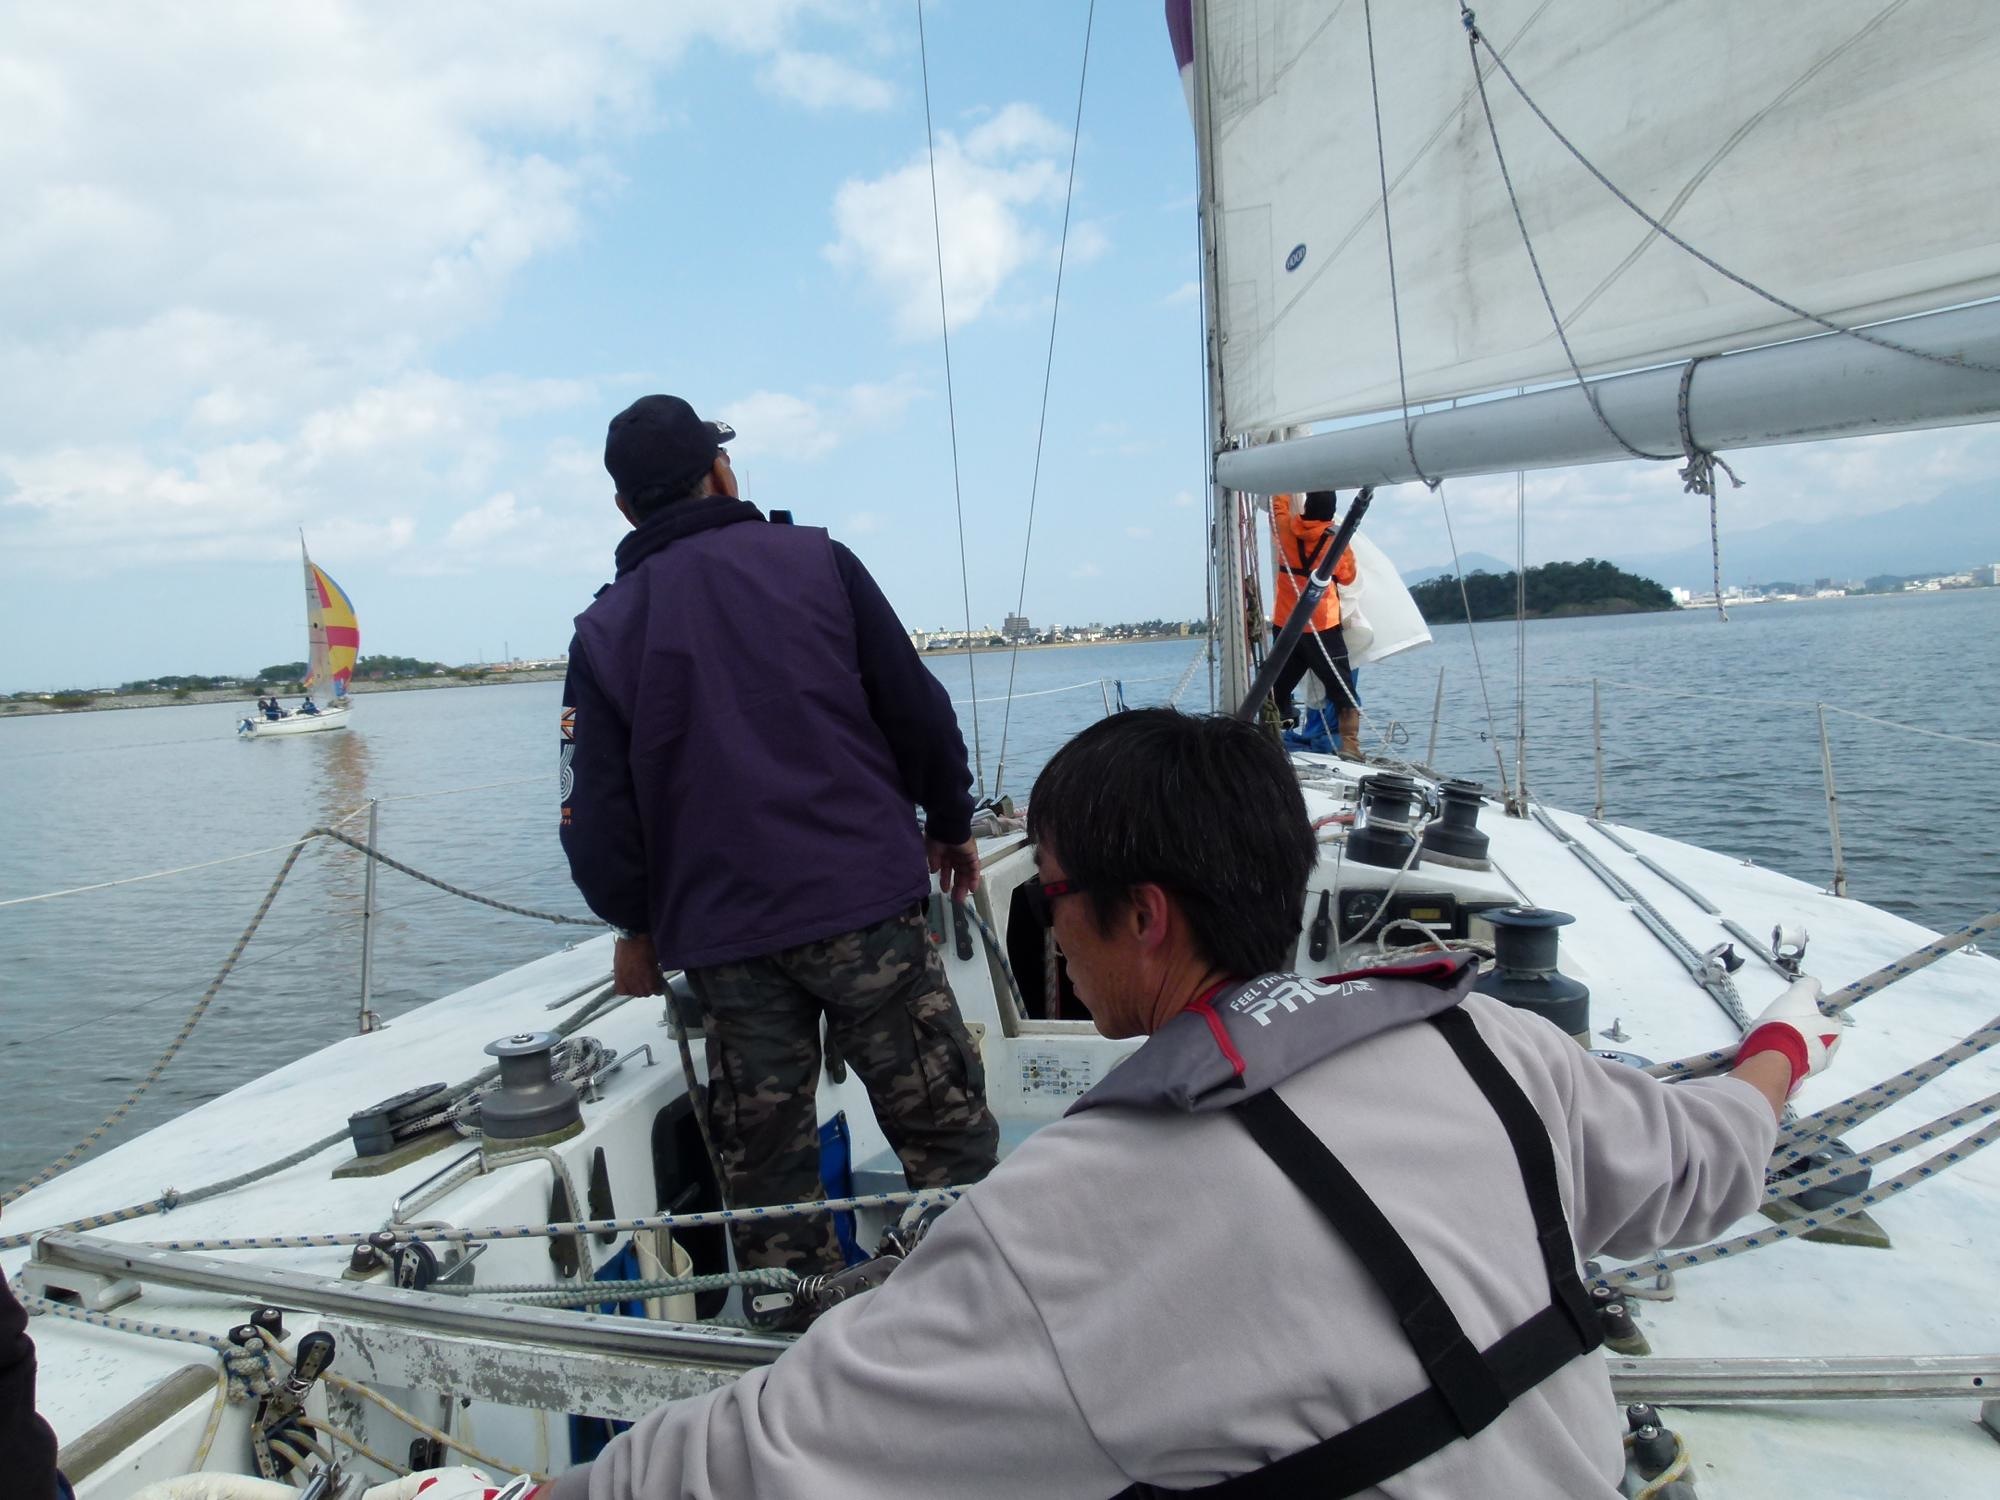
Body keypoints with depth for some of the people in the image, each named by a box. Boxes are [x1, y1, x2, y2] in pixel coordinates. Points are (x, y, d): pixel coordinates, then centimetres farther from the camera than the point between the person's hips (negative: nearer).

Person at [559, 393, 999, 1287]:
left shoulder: (605, 630, 7)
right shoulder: (816, 561, 3)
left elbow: (596, 814, 7)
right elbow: (918, 711, 2)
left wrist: (635, 925, 21)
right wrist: (950, 825, 16)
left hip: (723, 938, 2)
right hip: (866, 905, -2)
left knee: (765, 1173, 11)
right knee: (948, 1138, 6)